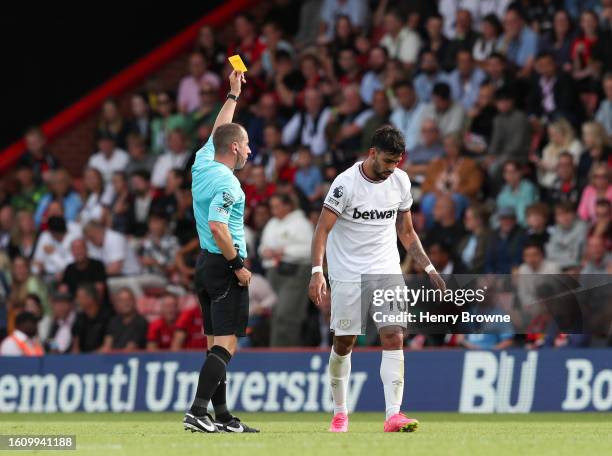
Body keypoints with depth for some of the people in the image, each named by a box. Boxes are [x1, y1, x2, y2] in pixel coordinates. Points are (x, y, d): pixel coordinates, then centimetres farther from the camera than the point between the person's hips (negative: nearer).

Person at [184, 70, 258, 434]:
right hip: (224, 266, -9)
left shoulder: (203, 164, 9)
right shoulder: (226, 182, -16)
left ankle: (222, 417, 10)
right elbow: (217, 227, -25)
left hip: (207, 263, 9)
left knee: (217, 344, 9)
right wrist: (238, 265, -18)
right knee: (226, 343, -11)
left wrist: (234, 94, 36)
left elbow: (218, 131, 27)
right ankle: (198, 411, -21)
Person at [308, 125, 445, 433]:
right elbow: (322, 229, -14)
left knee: (393, 338, -12)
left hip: (387, 271, 3)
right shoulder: (346, 183, -13)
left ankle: (393, 415, -18)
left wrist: (428, 269, 9)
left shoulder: (400, 181, 3)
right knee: (343, 343, 5)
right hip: (347, 275, -3)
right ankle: (340, 413, 22)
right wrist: (317, 272, -26)